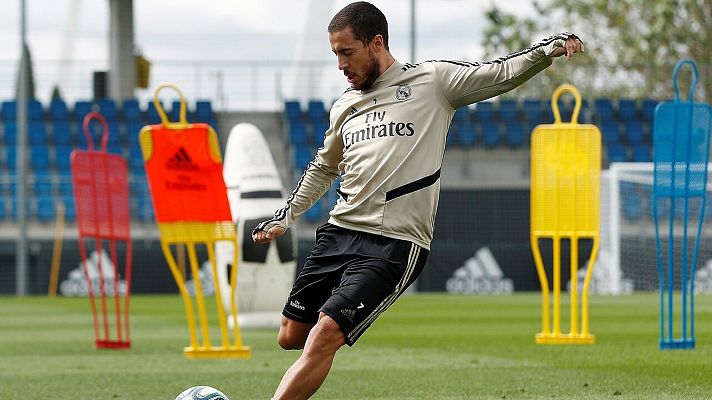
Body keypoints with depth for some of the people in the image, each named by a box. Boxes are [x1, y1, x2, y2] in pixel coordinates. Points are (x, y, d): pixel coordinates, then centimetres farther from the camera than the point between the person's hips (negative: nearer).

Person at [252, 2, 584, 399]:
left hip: (393, 246, -6)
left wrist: (548, 49, -19)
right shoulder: (344, 106, 17)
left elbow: (502, 73, -2)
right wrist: (285, 217, 29)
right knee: (291, 337, 3)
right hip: (338, 232, 6)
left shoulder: (432, 80, 1)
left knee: (323, 336, -18)